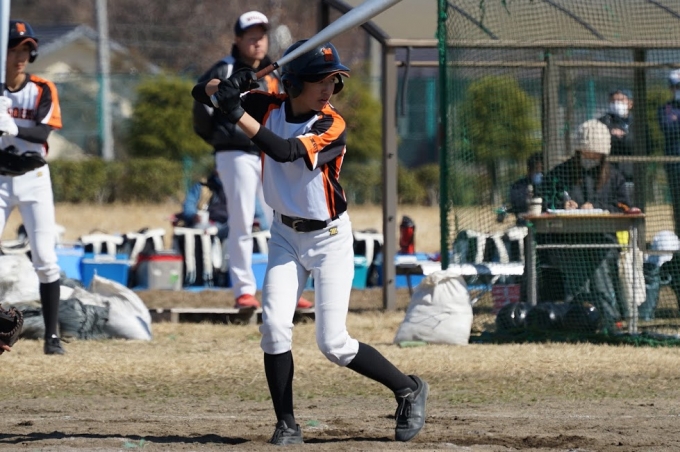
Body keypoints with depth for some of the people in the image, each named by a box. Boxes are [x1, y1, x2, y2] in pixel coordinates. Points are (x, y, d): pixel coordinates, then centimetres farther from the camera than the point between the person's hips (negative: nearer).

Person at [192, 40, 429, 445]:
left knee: (333, 343, -8)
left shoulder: (332, 127, -21)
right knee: (275, 328, -12)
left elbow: (284, 151, -36)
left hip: (329, 237, -4)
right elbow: (202, 93, -3)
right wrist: (230, 86, -25)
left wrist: (238, 113, -39)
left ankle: (409, 390, 11)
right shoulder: (269, 107, -7)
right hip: (286, 234, 4)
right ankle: (287, 425, -3)